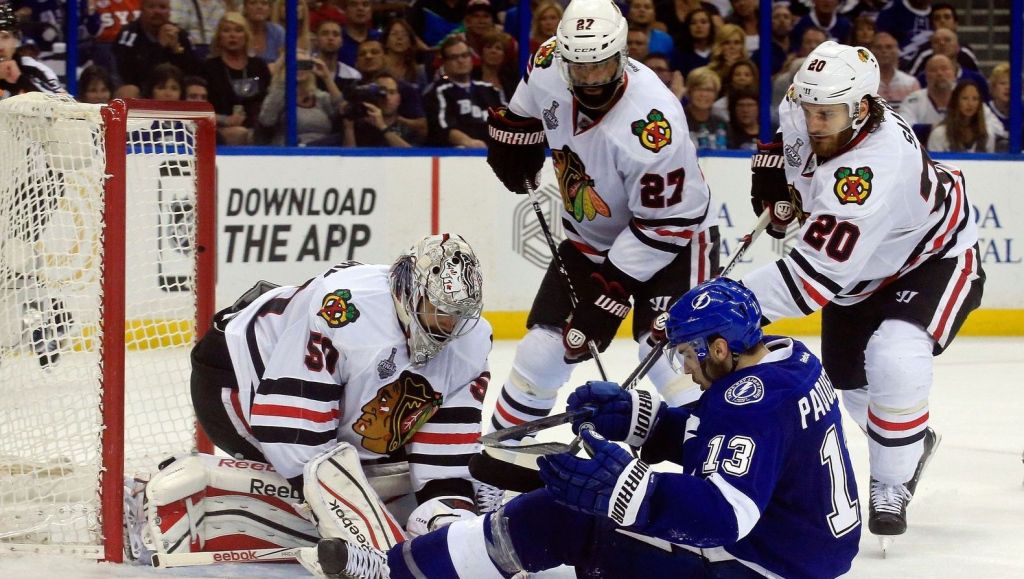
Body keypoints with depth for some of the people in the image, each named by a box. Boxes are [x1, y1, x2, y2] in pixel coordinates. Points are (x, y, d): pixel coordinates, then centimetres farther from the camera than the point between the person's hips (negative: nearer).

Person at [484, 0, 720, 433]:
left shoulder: (651, 120, -35)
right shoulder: (550, 68, -18)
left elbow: (664, 224, -28)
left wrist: (612, 287, -27)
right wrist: (512, 136, 14)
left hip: (674, 239, -6)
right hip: (590, 237, 6)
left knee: (667, 355, -24)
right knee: (541, 352, 6)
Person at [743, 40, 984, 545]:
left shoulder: (874, 168, -44)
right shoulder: (805, 115, -20)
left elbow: (817, 272, -47)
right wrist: (776, 182, -6)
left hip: (934, 259, -9)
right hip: (865, 264, 9)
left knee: (894, 361, -31)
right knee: (845, 370, 16)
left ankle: (891, 489, -12)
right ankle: (913, 442, 47)